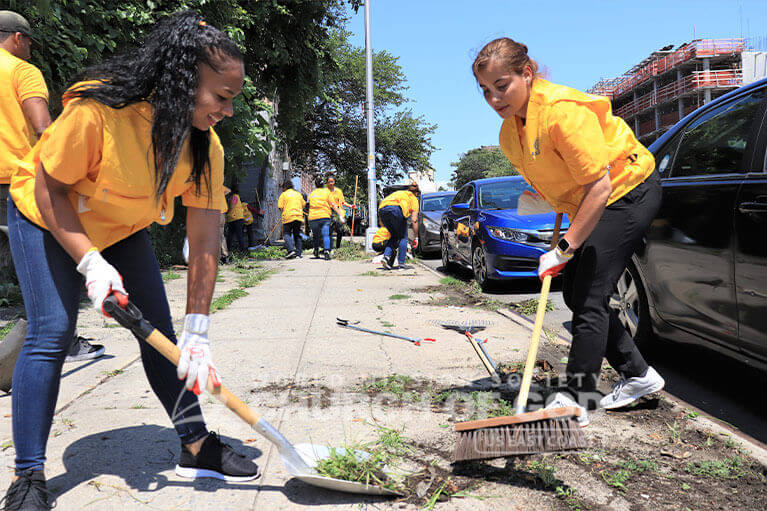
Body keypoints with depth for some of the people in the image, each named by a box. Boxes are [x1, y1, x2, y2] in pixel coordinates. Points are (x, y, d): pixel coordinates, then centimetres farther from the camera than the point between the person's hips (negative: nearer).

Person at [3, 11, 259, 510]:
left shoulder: (205, 144, -21)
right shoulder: (96, 108, -35)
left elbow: (204, 241, -21)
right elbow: (50, 188, -21)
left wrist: (197, 330, -25)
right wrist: (91, 262, -30)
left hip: (125, 228, 4)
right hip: (48, 217, -4)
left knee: (161, 332, 0)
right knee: (52, 332, -14)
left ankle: (197, 446, 12)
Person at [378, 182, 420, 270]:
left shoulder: (399, 193, 39)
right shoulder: (413, 198, 24)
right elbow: (414, 220, 13)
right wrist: (416, 238, 19)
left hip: (382, 208, 5)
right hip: (396, 209, -5)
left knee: (394, 236, 21)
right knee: (403, 237, 11)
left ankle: (386, 256, 1)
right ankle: (401, 263, 7)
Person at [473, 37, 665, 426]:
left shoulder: (563, 110, -29)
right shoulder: (510, 133, -1)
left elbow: (599, 186, -32)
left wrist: (564, 250, -31)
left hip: (628, 191, -9)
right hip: (589, 202, 9)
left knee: (589, 295, -12)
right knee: (574, 293, 9)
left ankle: (576, 399, -3)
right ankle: (638, 375, 22)